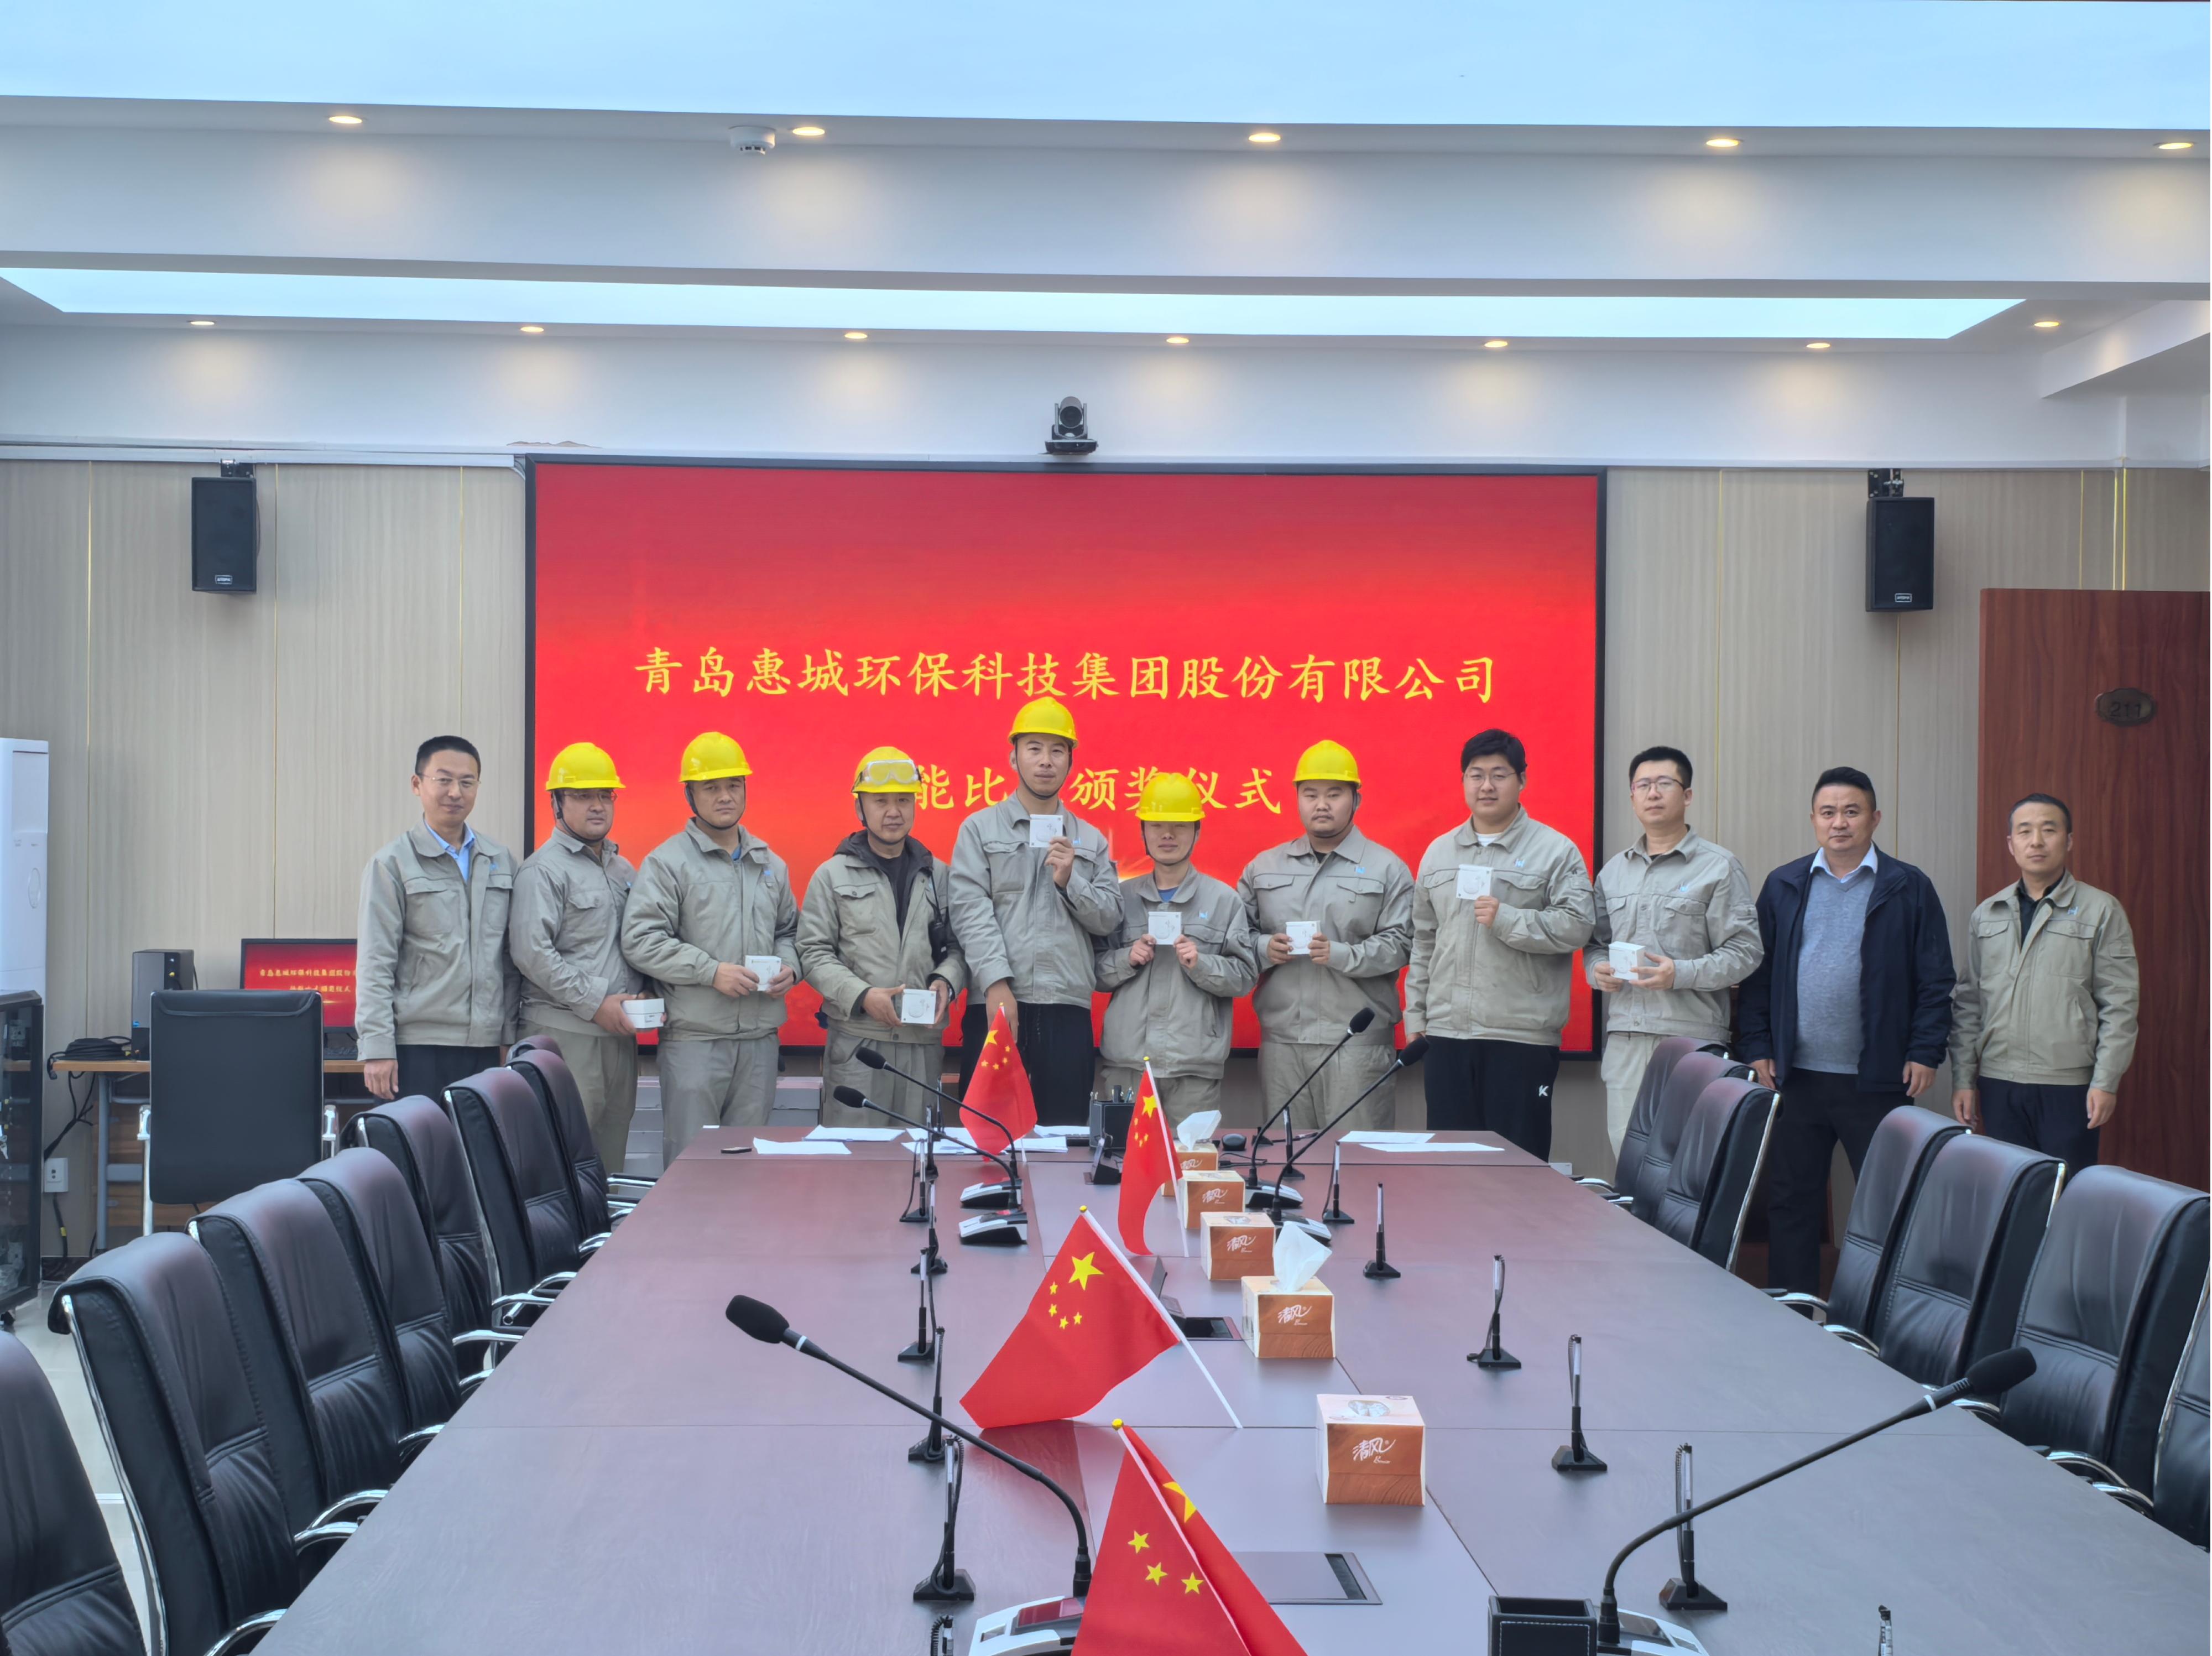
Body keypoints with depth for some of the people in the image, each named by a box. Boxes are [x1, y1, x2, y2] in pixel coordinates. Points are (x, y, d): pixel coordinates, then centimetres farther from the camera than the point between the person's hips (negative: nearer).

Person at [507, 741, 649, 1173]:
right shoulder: (544, 870, -6)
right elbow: (531, 951, -16)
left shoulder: (623, 869, 18)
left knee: (612, 1149, 9)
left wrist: (643, 995, 5)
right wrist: (595, 1004, -16)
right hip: (564, 1034, -7)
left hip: (618, 1032, 7)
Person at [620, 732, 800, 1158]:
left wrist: (788, 966, 3)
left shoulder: (771, 865, 16)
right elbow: (640, 940, -12)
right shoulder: (668, 862, -3)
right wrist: (711, 971, -18)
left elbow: (788, 930, 26)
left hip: (760, 1036, 5)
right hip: (694, 1037, -5)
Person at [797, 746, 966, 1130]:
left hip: (924, 1042, 3)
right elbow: (814, 953, -2)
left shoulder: (937, 875, 13)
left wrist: (946, 982, -9)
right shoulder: (833, 876, 4)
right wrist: (862, 996, -14)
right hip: (856, 1039, -3)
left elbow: (957, 945, 13)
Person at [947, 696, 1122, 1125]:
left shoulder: (1091, 840, 15)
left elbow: (1110, 918, 9)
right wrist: (997, 983, -17)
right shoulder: (980, 829, 6)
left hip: (1068, 1009, 3)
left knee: (1065, 1130, 3)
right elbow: (971, 912, -6)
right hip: (997, 1004, -3)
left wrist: (1070, 880, -8)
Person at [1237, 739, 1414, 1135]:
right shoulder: (1264, 867, 16)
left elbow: (1399, 945, -4)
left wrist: (1341, 955, -17)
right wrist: (1263, 949, -6)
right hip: (1281, 1039, 3)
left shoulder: (1387, 869, 5)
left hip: (1357, 1041, -3)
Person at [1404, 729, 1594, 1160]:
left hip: (1522, 1038, -4)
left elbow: (1575, 927, -10)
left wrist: (1506, 920, -17)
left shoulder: (1556, 851, 0)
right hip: (1447, 1033, 5)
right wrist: (1416, 1016, 13)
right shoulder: (1438, 853, 15)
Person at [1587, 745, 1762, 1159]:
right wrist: (1596, 969, 0)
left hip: (1691, 1037, -5)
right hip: (1624, 1041, 5)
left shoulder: (1719, 867, 1)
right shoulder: (1614, 870, 18)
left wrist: (1681, 973, -17)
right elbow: (1595, 943, 23)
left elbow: (1744, 952, -5)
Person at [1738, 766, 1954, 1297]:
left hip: (1876, 1078, -3)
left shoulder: (1909, 888, 1)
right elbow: (1759, 974, 10)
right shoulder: (1784, 886, 9)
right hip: (1795, 1074, 3)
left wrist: (1925, 1052, -7)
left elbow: (1935, 980, 0)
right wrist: (1756, 1047, 2)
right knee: (1791, 1200, 8)